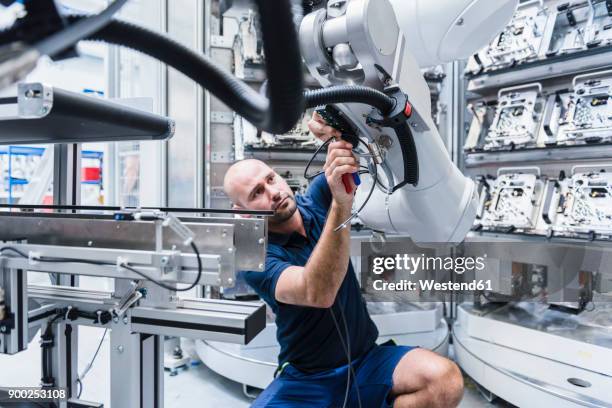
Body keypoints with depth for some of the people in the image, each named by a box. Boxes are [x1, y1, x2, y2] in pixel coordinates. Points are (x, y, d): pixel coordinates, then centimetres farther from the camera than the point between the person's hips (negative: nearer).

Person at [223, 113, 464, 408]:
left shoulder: (316, 199, -4)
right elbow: (318, 293, -34)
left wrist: (338, 128, -33)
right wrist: (341, 203, -42)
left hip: (366, 360, 3)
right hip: (304, 379, -2)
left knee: (445, 380, -25)